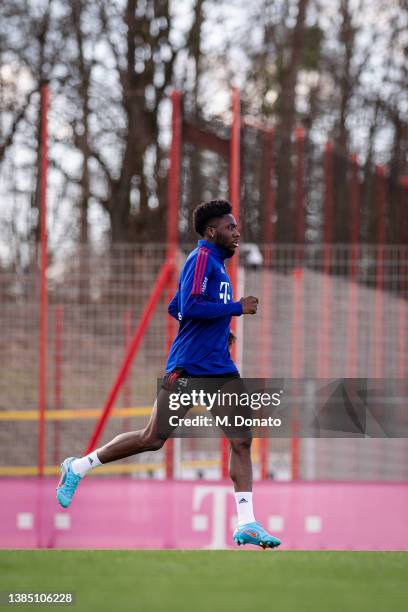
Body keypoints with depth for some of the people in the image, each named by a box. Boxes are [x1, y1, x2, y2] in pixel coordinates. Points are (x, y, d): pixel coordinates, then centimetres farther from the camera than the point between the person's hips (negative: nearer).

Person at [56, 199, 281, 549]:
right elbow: (189, 307, -23)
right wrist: (238, 308, -18)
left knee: (242, 441, -3)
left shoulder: (217, 264, 18)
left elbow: (176, 308, 26)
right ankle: (78, 467, 16)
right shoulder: (202, 257, -10)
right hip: (188, 369, -9)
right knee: (153, 439, -2)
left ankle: (246, 524, -5)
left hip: (221, 369, 9)